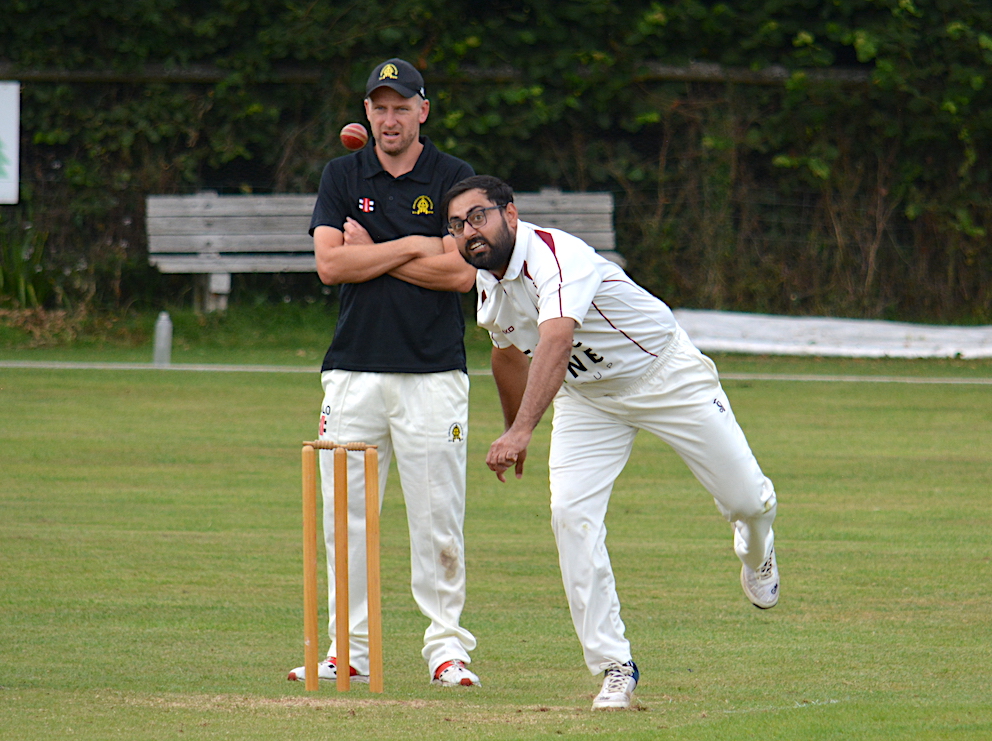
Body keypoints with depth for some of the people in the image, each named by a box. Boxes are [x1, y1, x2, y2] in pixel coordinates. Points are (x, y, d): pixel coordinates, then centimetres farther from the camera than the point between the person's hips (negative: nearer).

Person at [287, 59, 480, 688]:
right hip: (354, 370, 2)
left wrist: (370, 254, -5)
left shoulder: (453, 180, 3)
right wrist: (414, 246, -7)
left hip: (434, 373, -2)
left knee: (438, 518, -3)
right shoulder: (343, 176, 9)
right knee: (345, 517, 2)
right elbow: (330, 264, -3)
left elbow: (462, 273, -8)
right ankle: (351, 651, 7)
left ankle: (447, 646, 4)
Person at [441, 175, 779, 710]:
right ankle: (613, 667, -10)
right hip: (587, 399, 6)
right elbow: (508, 351, 14)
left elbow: (555, 344, -51)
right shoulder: (488, 282, -7)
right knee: (571, 513, -15)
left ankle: (754, 546, 40)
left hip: (664, 374, -6)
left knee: (746, 499, -1)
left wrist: (522, 432, -63)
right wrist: (513, 435, 25)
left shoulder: (555, 258, -34)